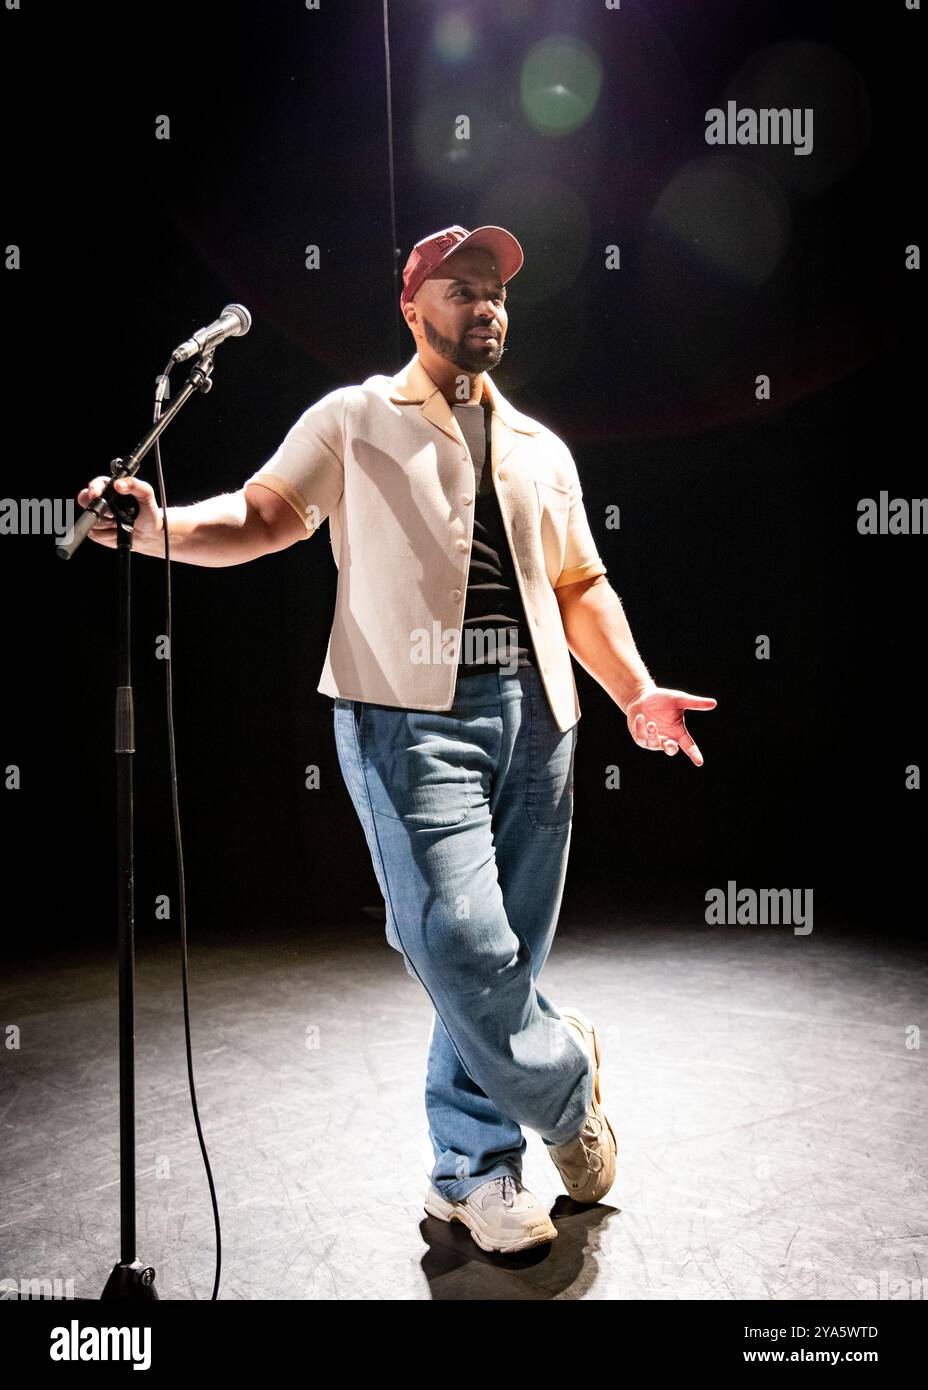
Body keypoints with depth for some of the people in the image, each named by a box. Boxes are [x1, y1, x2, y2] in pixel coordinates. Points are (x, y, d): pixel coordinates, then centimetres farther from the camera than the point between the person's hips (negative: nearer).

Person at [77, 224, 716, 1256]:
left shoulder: (541, 448, 22)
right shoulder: (354, 419, 9)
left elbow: (580, 584, 20)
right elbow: (265, 515, 0)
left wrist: (636, 692, 7)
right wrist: (163, 527, -20)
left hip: (534, 715, 5)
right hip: (412, 715, -4)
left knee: (505, 954, 7)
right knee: (460, 944, -14)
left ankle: (471, 1171, 24)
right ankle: (564, 1083, 16)